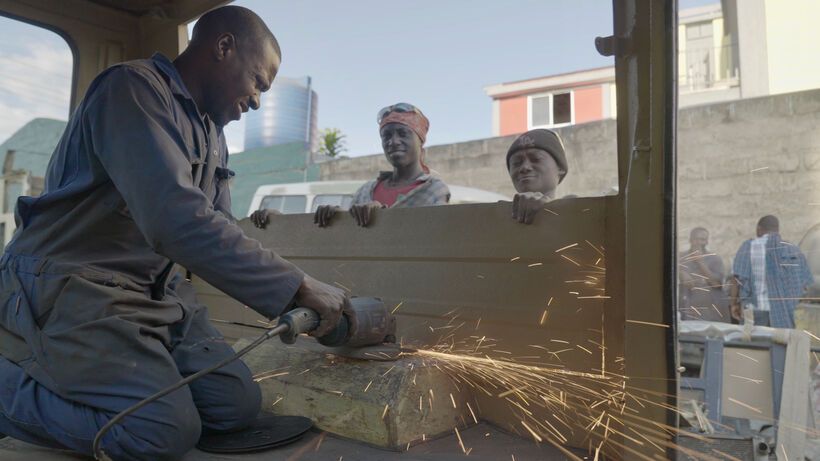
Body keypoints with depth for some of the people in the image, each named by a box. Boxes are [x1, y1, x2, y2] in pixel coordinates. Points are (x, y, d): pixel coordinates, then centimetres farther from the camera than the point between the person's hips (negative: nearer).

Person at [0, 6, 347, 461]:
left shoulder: (212, 132, 13)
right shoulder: (134, 87, -17)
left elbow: (217, 230, 15)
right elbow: (175, 220, -31)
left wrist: (291, 306, 6)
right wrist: (298, 287, -28)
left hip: (153, 293, 9)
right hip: (69, 287, -9)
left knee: (237, 403, -2)